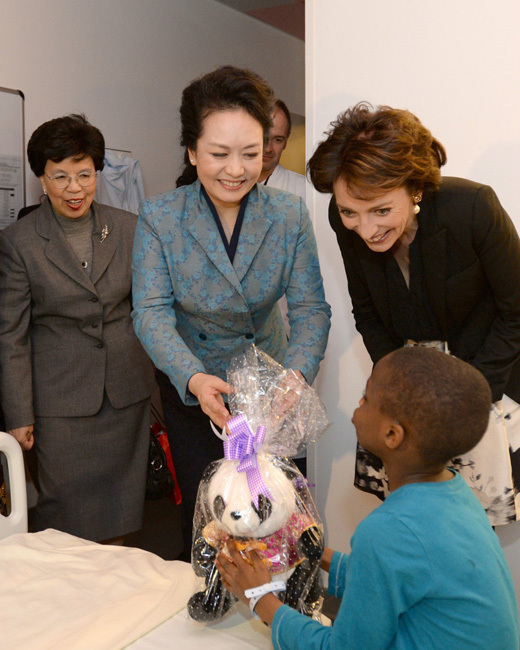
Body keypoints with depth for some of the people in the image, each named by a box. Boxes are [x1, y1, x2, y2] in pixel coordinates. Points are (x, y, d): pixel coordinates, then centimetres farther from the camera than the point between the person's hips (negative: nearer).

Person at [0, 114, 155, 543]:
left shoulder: (128, 229, 2)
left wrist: (162, 389, 9)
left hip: (128, 393, 3)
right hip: (61, 401, -2)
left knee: (120, 507, 13)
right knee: (66, 510, 5)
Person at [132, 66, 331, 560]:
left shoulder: (290, 216, -13)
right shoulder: (159, 218, -15)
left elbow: (310, 309, -16)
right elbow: (151, 312, -20)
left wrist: (295, 375, -36)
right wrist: (194, 378, -38)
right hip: (191, 390, -1)